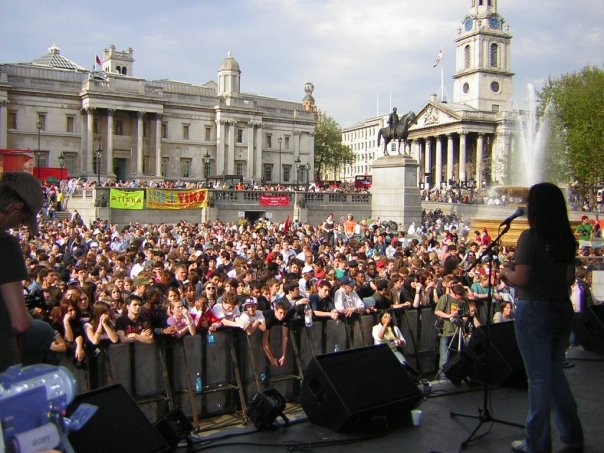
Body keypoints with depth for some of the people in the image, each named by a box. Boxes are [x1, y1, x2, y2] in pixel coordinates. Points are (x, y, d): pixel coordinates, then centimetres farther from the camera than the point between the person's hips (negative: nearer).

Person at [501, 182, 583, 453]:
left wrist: (506, 273, 0)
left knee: (539, 378, 2)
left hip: (535, 311, -7)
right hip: (562, 309, 7)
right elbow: (569, 278, 10)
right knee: (555, 373, 21)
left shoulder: (530, 237, -16)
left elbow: (521, 279, -19)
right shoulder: (566, 239, 4)